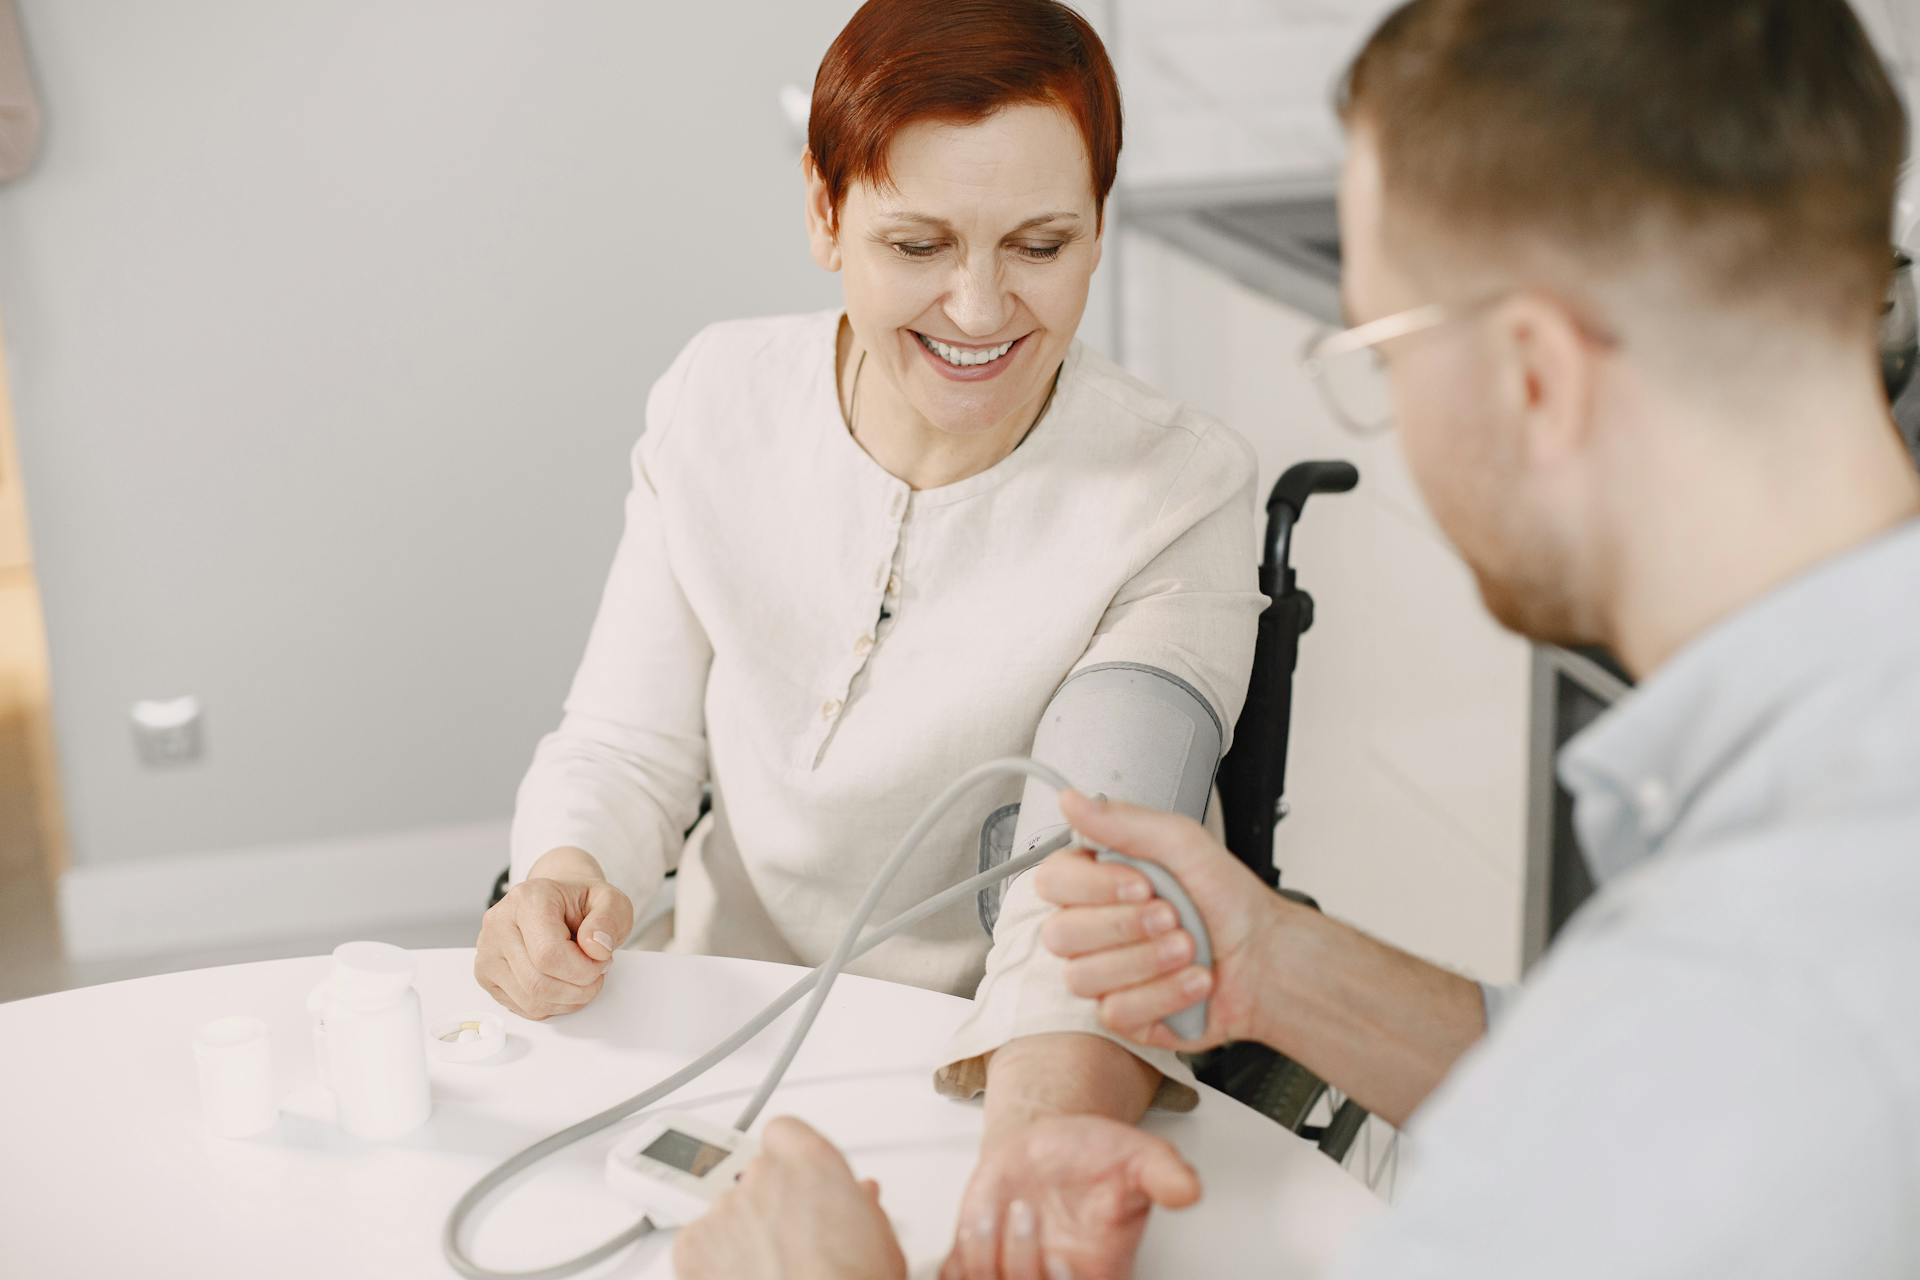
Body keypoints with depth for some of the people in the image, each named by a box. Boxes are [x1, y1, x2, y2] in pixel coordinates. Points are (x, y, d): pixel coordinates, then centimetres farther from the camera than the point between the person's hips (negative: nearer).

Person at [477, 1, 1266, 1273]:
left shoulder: (1181, 493, -14)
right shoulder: (721, 400, -3)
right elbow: (632, 738, 2)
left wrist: (1054, 1114, -45)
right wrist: (567, 876, -20)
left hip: (994, 1070, -1)